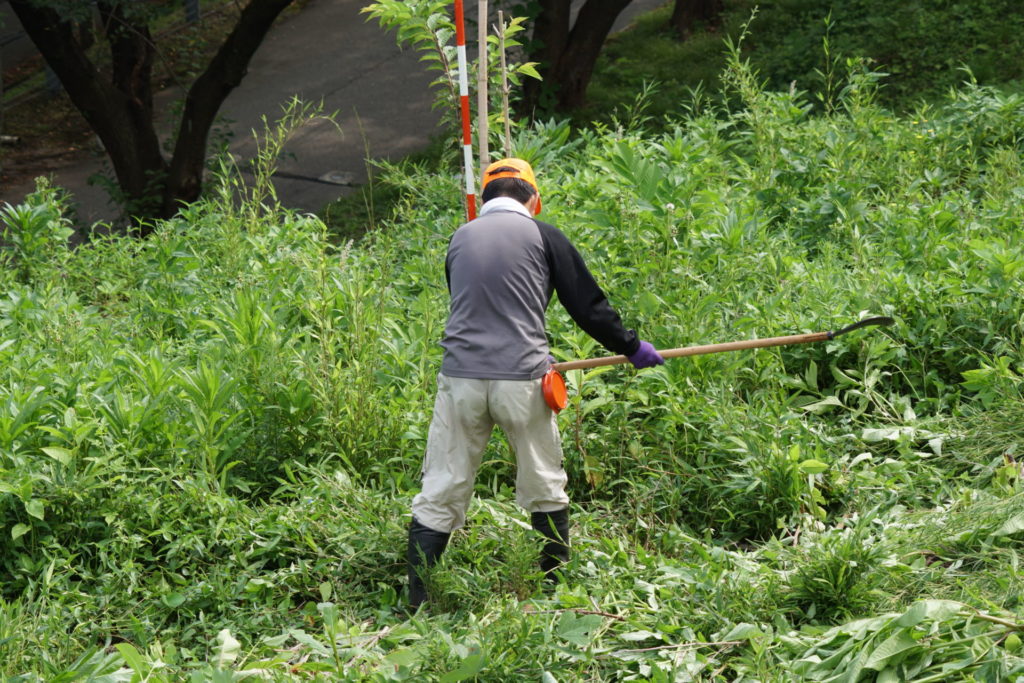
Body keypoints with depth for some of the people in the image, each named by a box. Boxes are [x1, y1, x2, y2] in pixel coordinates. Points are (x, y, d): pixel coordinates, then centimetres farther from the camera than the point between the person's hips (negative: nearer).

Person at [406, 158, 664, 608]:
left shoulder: (460, 239, 13)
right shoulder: (542, 236, 3)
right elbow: (587, 305, 4)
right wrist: (631, 348, 19)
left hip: (460, 380, 3)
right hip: (520, 381, -2)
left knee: (439, 495, 5)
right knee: (545, 490, 13)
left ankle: (416, 606, 2)